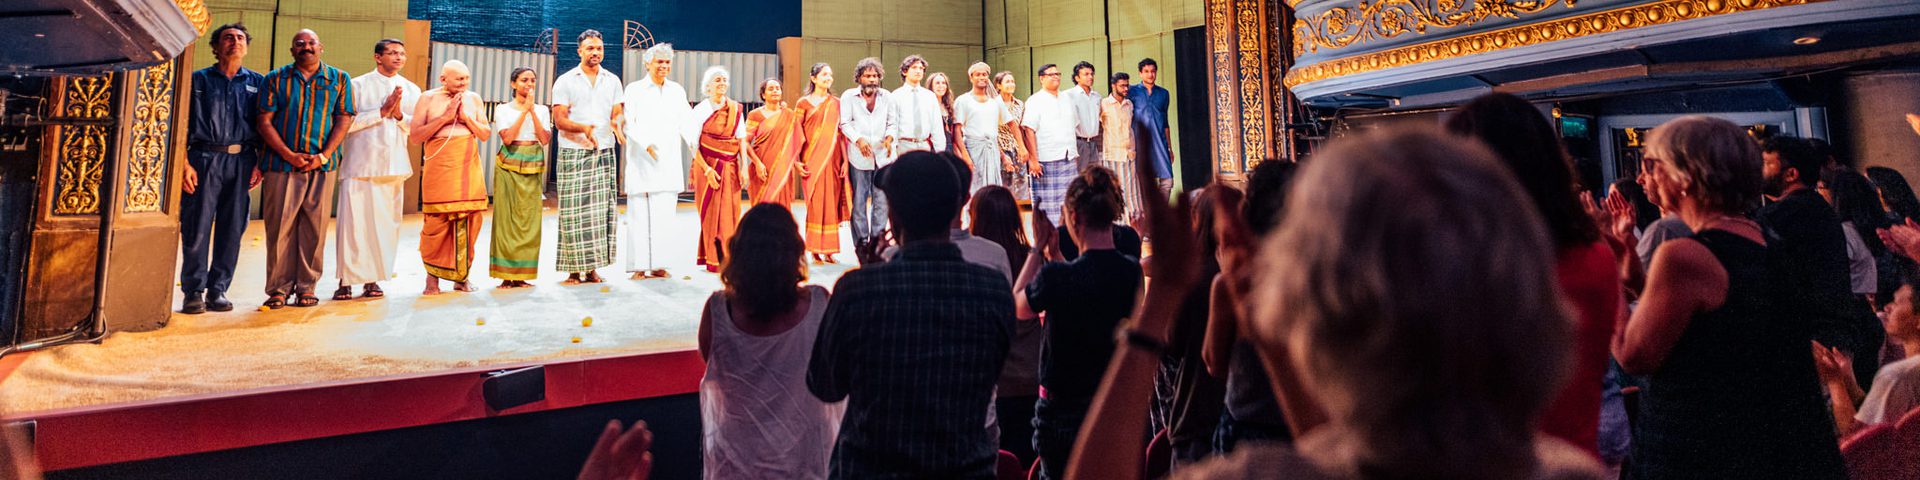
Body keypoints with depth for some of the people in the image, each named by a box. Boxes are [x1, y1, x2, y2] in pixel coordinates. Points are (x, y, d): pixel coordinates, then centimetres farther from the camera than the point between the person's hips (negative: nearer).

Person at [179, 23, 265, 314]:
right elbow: (182, 123, 4)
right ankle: (194, 292, 5)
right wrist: (184, 163, -6)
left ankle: (218, 290, 10)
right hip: (204, 158, -1)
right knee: (196, 228, -3)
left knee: (232, 230, 2)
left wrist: (260, 163, 1)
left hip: (241, 161, 1)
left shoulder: (257, 82, 14)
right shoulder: (198, 80, 10)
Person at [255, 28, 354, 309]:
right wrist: (290, 155, -9)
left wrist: (323, 155, -8)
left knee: (314, 227, 2)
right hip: (282, 164, 0)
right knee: (279, 226, 0)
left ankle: (306, 286, 10)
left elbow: (344, 119, 3)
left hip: (322, 166, 0)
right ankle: (279, 288, 8)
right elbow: (264, 121, 2)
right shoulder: (276, 80, 7)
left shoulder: (339, 79, 9)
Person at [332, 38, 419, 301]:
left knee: (386, 223, 4)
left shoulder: (411, 90, 13)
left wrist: (400, 115, -9)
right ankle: (347, 279, 3)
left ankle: (372, 278, 13)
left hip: (394, 166, 3)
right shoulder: (358, 85, 3)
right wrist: (381, 112, -11)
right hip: (360, 165, -3)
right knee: (353, 222, -5)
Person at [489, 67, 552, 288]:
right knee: (507, 217, -5)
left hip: (533, 167, 2)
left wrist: (533, 111, -8)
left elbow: (545, 139, -2)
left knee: (529, 218, -1)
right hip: (509, 165, -2)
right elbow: (507, 138, -11)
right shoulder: (503, 109, 5)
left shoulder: (542, 110, 12)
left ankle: (521, 274, 4)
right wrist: (524, 110, -9)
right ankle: (507, 275, -1)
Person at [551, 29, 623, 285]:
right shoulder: (565, 81, 4)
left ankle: (592, 268, 7)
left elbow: (617, 113, 8)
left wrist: (617, 123, -16)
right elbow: (559, 120, -2)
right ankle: (574, 270, 1)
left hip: (604, 153, 3)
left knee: (600, 210, 1)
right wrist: (583, 128, -21)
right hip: (573, 153, -3)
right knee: (574, 211, -5)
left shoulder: (612, 80, 13)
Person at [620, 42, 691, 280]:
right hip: (641, 163, -3)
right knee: (639, 213, -2)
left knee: (664, 214, 2)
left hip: (668, 163, 3)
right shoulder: (634, 89, 4)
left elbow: (686, 122, 8)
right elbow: (628, 124, -3)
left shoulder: (677, 90, 14)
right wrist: (646, 144, -18)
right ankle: (638, 265, 3)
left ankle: (658, 264, 7)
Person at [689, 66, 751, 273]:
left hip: (730, 167, 3)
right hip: (708, 165, -3)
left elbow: (742, 139, 7)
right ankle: (714, 260, 7)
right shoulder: (700, 110, -4)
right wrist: (707, 170, -14)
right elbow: (692, 144, -6)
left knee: (731, 212, 3)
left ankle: (729, 258, 12)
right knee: (711, 212, 0)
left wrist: (743, 167, -1)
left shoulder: (736, 109, 6)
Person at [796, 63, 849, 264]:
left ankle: (829, 250, 11)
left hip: (833, 159, 3)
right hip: (812, 159, -3)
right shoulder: (803, 103, 2)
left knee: (832, 202, 4)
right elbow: (796, 133, 0)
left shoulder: (836, 103, 11)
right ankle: (816, 250, 4)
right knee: (816, 203, -4)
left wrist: (845, 160, 2)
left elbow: (842, 132, 9)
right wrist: (797, 161, -7)